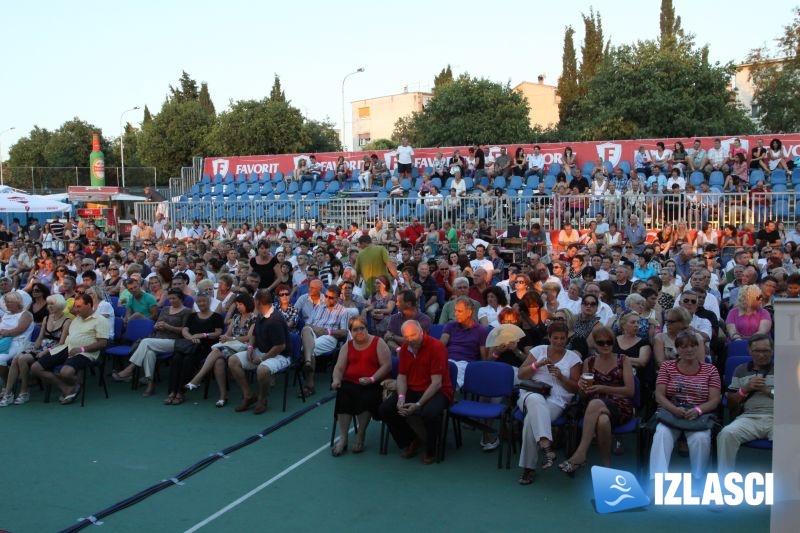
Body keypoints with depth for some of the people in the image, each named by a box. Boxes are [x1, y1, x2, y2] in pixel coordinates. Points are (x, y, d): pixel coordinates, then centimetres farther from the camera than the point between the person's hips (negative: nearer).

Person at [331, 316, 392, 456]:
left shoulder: (378, 343, 3)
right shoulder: (347, 346, 17)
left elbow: (387, 365, -6)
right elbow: (339, 367, 9)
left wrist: (372, 379, -18)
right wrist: (336, 380, -13)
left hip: (373, 385, -3)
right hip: (350, 383, 3)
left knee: (366, 398, -33)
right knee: (342, 395, -28)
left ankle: (360, 437, -15)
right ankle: (343, 439, -24)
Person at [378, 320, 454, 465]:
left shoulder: (436, 347, -18)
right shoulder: (405, 348, 3)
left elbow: (437, 382, -21)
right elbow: (401, 376, 6)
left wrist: (418, 404, -27)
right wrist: (401, 398, -14)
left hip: (437, 391, -6)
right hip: (412, 390, 6)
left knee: (430, 413, -37)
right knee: (384, 409, -10)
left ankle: (430, 451, -7)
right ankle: (409, 441, 12)